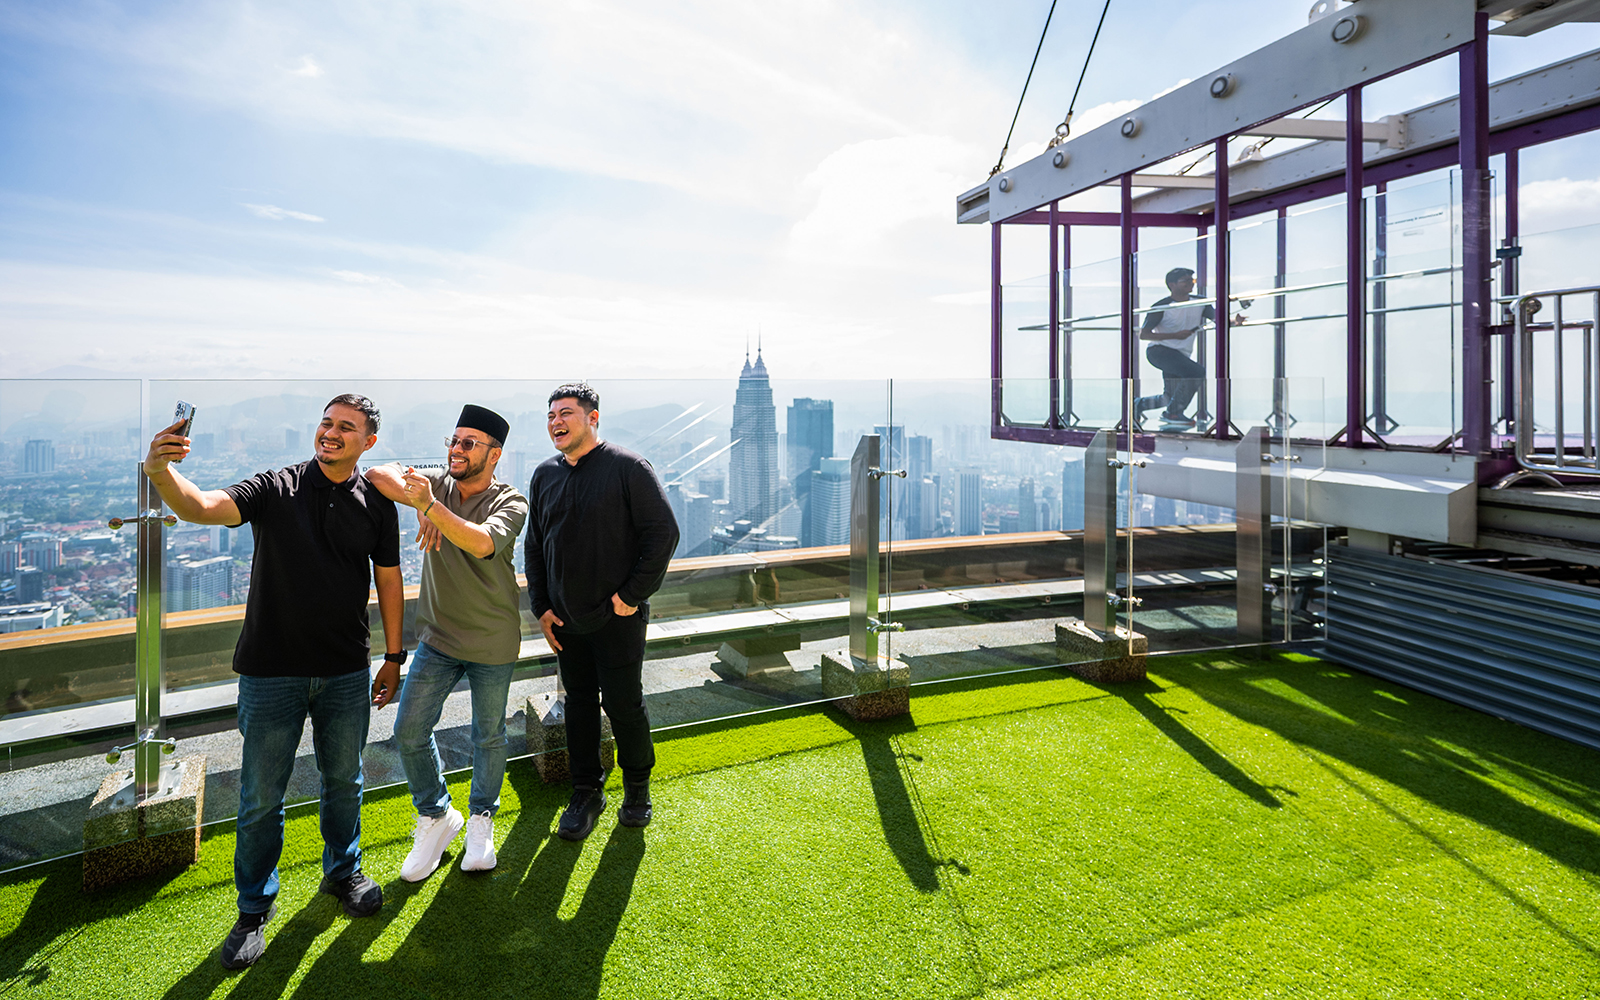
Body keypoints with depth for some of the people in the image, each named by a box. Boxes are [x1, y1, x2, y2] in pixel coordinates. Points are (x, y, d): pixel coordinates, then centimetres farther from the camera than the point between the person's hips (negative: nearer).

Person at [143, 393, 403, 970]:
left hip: (346, 673, 2)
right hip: (271, 672, -2)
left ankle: (342, 874, 41)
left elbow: (388, 579, 5)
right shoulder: (276, 488, -6)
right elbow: (202, 508, -22)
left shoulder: (377, 504, 0)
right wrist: (161, 472, -43)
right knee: (261, 798, 8)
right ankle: (255, 908, 30)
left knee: (344, 782, 17)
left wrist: (393, 657, 6)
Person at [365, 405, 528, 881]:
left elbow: (482, 543, -33)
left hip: (492, 643, -3)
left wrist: (431, 504, -43)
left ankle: (481, 818, 36)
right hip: (438, 637, 3)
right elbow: (378, 473, -14)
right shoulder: (436, 482, -2)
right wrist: (419, 505, -29)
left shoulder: (510, 502, -15)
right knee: (409, 732, 4)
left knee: (489, 736, 12)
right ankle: (436, 816, 28)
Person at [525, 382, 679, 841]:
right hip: (565, 619, 5)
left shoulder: (629, 468, -10)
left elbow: (663, 533, -12)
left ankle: (637, 788, 27)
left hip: (618, 618, -5)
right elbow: (534, 546, 15)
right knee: (579, 704, 14)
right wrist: (540, 606, 7)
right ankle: (587, 792, 29)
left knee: (624, 705, 4)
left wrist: (633, 594, -14)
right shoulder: (544, 475, 7)